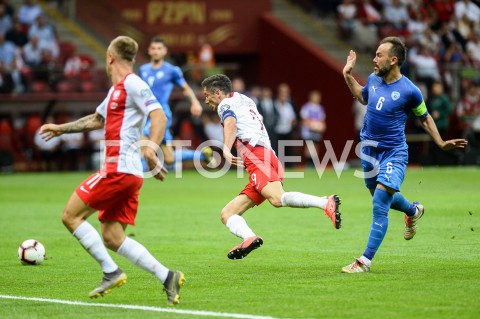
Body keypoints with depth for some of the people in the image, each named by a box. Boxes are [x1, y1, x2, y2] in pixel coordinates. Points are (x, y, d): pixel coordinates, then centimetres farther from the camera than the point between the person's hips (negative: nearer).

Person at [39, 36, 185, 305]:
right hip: (128, 173, 9)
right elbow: (96, 120, 39)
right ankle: (167, 276, -4)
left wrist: (151, 149, -36)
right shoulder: (117, 90, 23)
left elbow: (159, 116, -19)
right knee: (111, 237, 5)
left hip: (119, 169, -9)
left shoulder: (132, 84, -7)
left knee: (71, 215, -3)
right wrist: (61, 129, 47)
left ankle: (111, 272, -7)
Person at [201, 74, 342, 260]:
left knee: (277, 199, -35)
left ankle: (326, 203, -47)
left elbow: (230, 124, -14)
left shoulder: (226, 104, 8)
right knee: (227, 214, 5)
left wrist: (226, 150, -29)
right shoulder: (244, 100, 34)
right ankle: (249, 238, -23)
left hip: (256, 155, -10)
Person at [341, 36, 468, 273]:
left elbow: (425, 118, 2)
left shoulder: (409, 91, -15)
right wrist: (348, 75, 14)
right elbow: (363, 98, 23)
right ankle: (413, 211, 54)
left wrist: (441, 143, -6)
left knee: (379, 205, -15)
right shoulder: (373, 79, -1)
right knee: (381, 197, 22)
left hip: (394, 153, -6)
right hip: (369, 148, 6)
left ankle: (365, 261, -13)